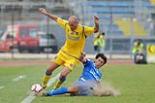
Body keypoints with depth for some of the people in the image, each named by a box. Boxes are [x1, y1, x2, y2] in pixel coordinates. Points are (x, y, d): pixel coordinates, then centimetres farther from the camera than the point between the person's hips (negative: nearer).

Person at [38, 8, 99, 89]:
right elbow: (57, 19, 4)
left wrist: (96, 24, -50)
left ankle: (55, 89, 11)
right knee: (49, 70, 8)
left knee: (63, 75, -17)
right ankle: (43, 87, 30)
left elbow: (95, 30, -28)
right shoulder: (66, 25, -12)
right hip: (64, 52, 5)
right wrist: (46, 13, 9)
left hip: (74, 57, -5)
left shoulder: (83, 30, -24)